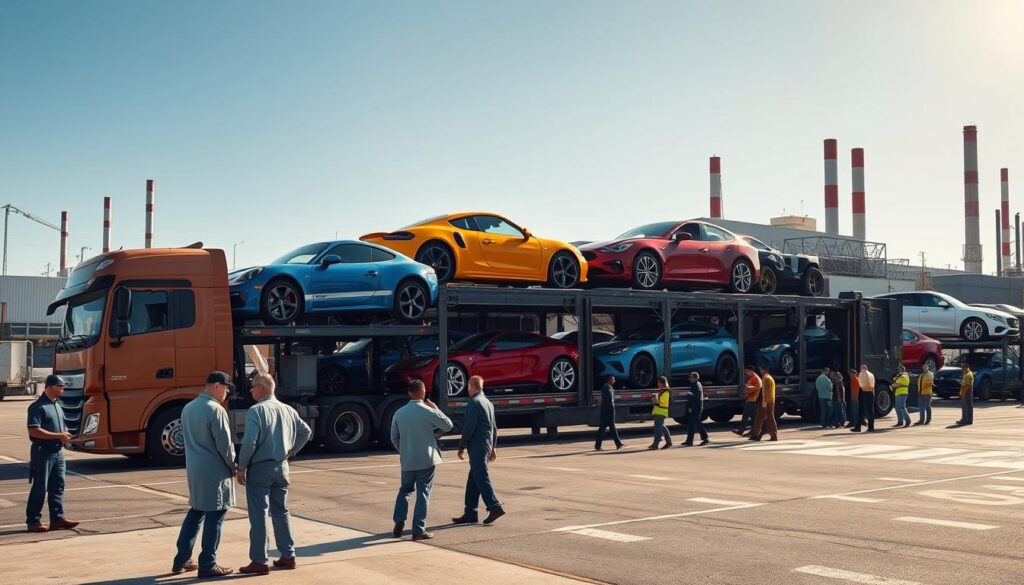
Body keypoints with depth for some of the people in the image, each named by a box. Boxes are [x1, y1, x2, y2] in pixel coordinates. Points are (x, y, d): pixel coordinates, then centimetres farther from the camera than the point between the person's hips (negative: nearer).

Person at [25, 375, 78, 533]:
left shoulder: (57, 405, 15)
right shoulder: (37, 407, -13)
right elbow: (34, 431, -22)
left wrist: (65, 434, 5)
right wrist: (59, 435, -20)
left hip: (58, 452, 8)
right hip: (43, 453, -8)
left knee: (57, 487, 9)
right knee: (39, 488, -1)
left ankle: (57, 518, 14)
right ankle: (33, 521, 8)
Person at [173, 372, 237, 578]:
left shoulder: (188, 408, 11)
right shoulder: (215, 410, -16)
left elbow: (188, 439, 16)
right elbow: (225, 444, -15)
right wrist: (234, 467, -1)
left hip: (193, 469, 8)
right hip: (214, 471, -8)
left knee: (195, 512, 18)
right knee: (214, 517, -1)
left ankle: (181, 560, 21)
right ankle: (208, 565, 3)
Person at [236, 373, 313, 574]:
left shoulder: (256, 410, -13)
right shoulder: (288, 410, 7)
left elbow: (250, 442, -21)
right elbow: (306, 432, 16)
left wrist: (241, 467, -11)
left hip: (260, 467, -6)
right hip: (281, 467, 7)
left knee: (258, 514, -1)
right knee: (281, 512, 15)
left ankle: (259, 561, 1)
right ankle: (288, 555, 19)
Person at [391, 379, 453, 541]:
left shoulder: (399, 413, 0)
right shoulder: (428, 411, -12)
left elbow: (394, 438, 9)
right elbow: (448, 425, -1)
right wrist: (435, 408, 6)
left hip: (407, 460, 4)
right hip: (426, 459, -4)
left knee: (405, 489, 21)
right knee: (423, 493, 3)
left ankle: (399, 523, 9)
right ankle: (419, 531, 3)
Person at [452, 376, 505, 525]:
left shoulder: (474, 403, -12)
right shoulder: (488, 402, 18)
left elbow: (469, 427, -17)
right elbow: (494, 427, 22)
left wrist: (461, 446, -10)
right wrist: (493, 447, 26)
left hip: (477, 447, -9)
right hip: (487, 445, 9)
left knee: (481, 478, -8)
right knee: (473, 481, 11)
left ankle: (495, 507, -13)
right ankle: (470, 514, 12)